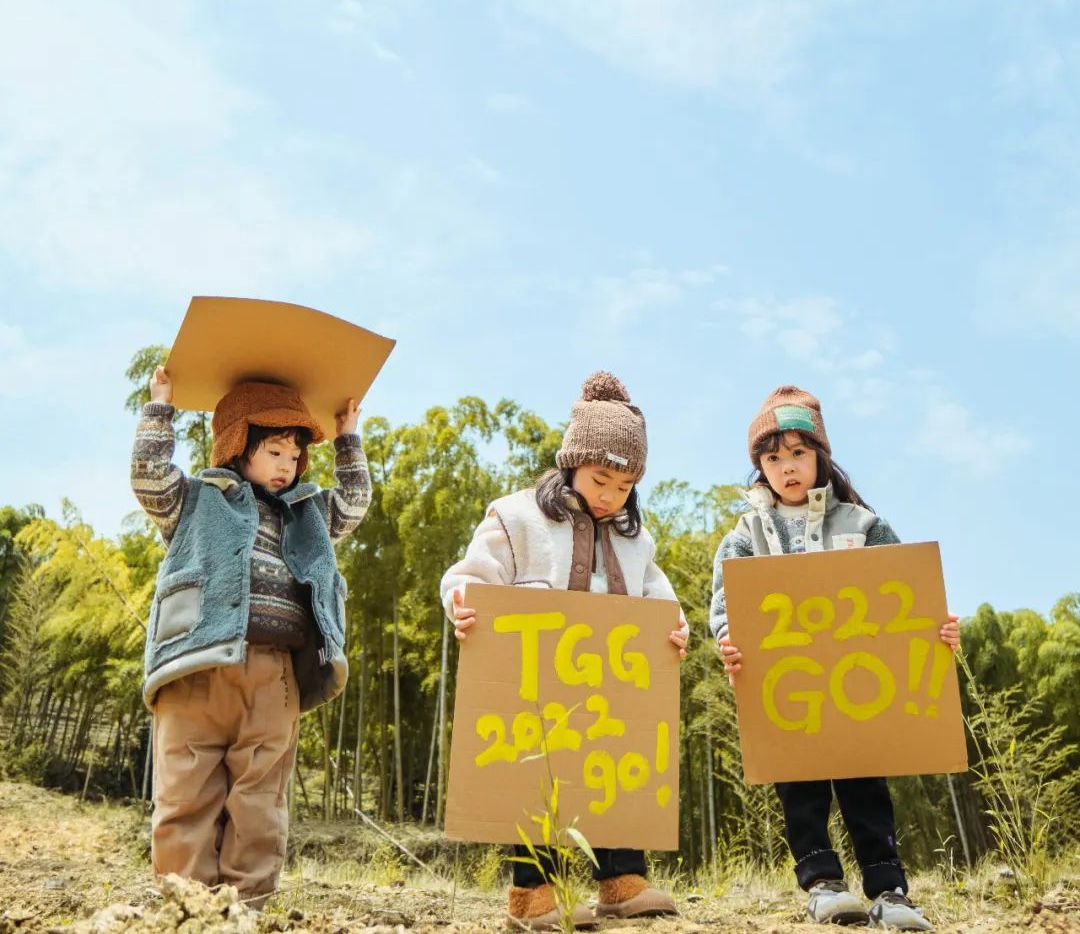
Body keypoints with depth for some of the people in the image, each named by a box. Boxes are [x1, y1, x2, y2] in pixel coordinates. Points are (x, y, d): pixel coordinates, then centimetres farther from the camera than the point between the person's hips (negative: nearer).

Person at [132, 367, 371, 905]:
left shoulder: (306, 513, 28)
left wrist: (348, 438, 31)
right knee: (188, 796, -6)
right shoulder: (198, 498, 15)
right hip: (199, 666, -3)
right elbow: (149, 477, 3)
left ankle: (246, 910, 2)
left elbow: (355, 502, 27)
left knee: (259, 802, 0)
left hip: (275, 675, 4)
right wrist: (160, 407, 8)